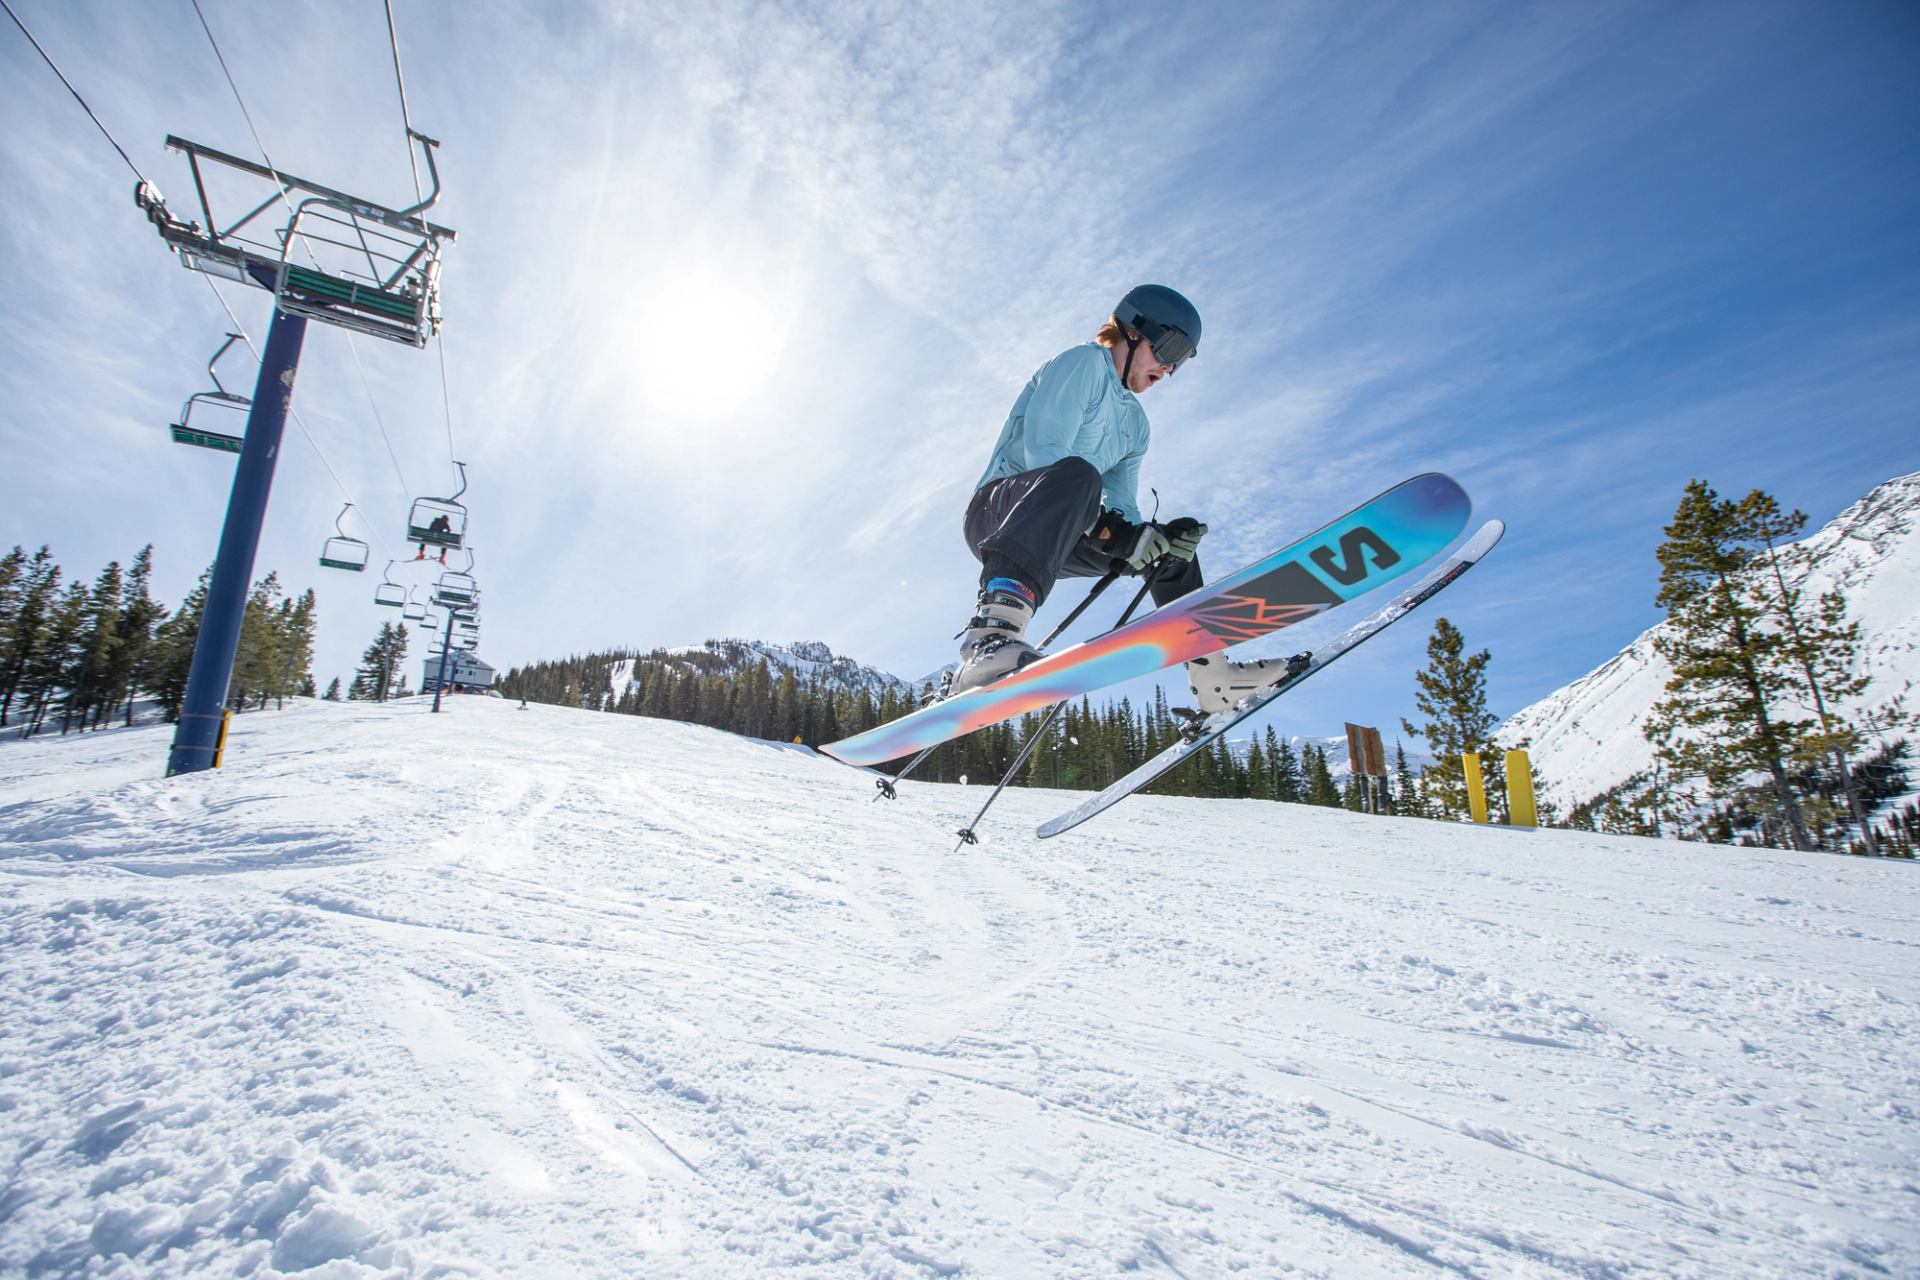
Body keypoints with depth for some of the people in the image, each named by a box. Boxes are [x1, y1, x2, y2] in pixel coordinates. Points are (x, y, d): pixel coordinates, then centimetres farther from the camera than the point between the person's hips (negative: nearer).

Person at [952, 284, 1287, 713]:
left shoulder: (1135, 424, 23)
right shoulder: (1083, 363, -3)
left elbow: (1123, 505, 14)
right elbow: (1043, 452, -18)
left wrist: (1148, 535, -10)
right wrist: (1111, 530, -24)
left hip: (1061, 538, 9)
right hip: (998, 510, -9)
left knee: (1173, 542, 14)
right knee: (1076, 474, -39)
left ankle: (1212, 677, 9)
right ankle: (993, 632, -57)